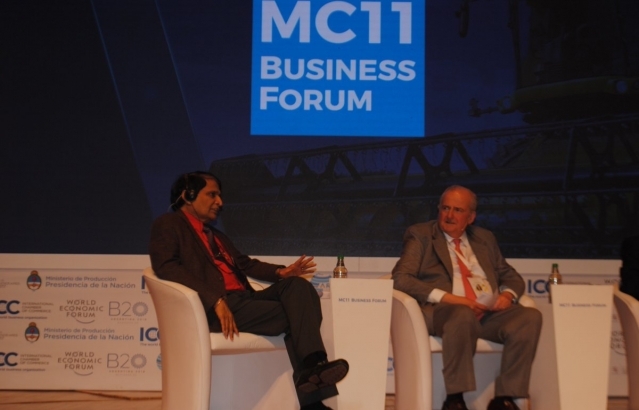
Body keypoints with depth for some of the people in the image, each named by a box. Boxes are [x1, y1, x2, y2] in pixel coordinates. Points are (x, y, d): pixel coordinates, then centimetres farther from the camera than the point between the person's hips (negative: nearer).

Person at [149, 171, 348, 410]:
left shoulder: (217, 236, 32)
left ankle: (311, 368, -31)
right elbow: (167, 267, -12)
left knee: (298, 286, -17)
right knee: (292, 313, -20)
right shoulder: (168, 225, 5)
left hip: (244, 299, 8)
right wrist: (216, 300, -24)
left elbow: (245, 264, 25)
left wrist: (280, 272, 3)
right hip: (213, 309, -7)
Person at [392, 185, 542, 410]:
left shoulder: (484, 238, 23)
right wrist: (445, 297, -16)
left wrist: (507, 294, -1)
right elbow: (400, 278, -4)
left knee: (530, 316, -23)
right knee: (463, 314, -38)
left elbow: (511, 276, 25)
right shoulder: (420, 235, 8)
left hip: (491, 313, 5)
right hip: (443, 311, -5)